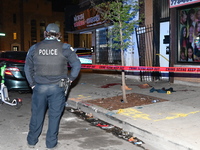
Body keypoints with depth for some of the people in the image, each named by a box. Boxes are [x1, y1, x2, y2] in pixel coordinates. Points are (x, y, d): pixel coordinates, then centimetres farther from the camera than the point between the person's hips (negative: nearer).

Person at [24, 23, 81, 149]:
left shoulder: (34, 48, 5)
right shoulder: (64, 48, -3)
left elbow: (28, 68, 12)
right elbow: (77, 65, -2)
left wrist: (32, 84, 17)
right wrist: (70, 78, 8)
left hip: (39, 88, 2)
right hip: (57, 88, -2)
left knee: (37, 114, 15)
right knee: (54, 115, 9)